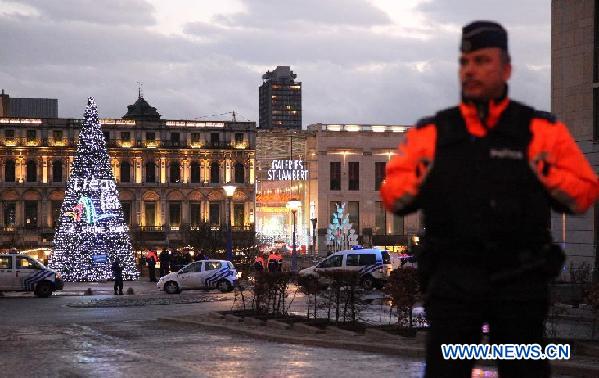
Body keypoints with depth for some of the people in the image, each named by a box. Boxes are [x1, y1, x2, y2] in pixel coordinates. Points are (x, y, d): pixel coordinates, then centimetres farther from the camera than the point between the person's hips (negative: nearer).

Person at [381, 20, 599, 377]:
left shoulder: (542, 130, 3)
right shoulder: (430, 133, 7)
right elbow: (393, 194, 10)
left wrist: (545, 175, -12)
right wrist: (419, 178, -9)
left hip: (520, 279, 0)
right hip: (452, 277, 1)